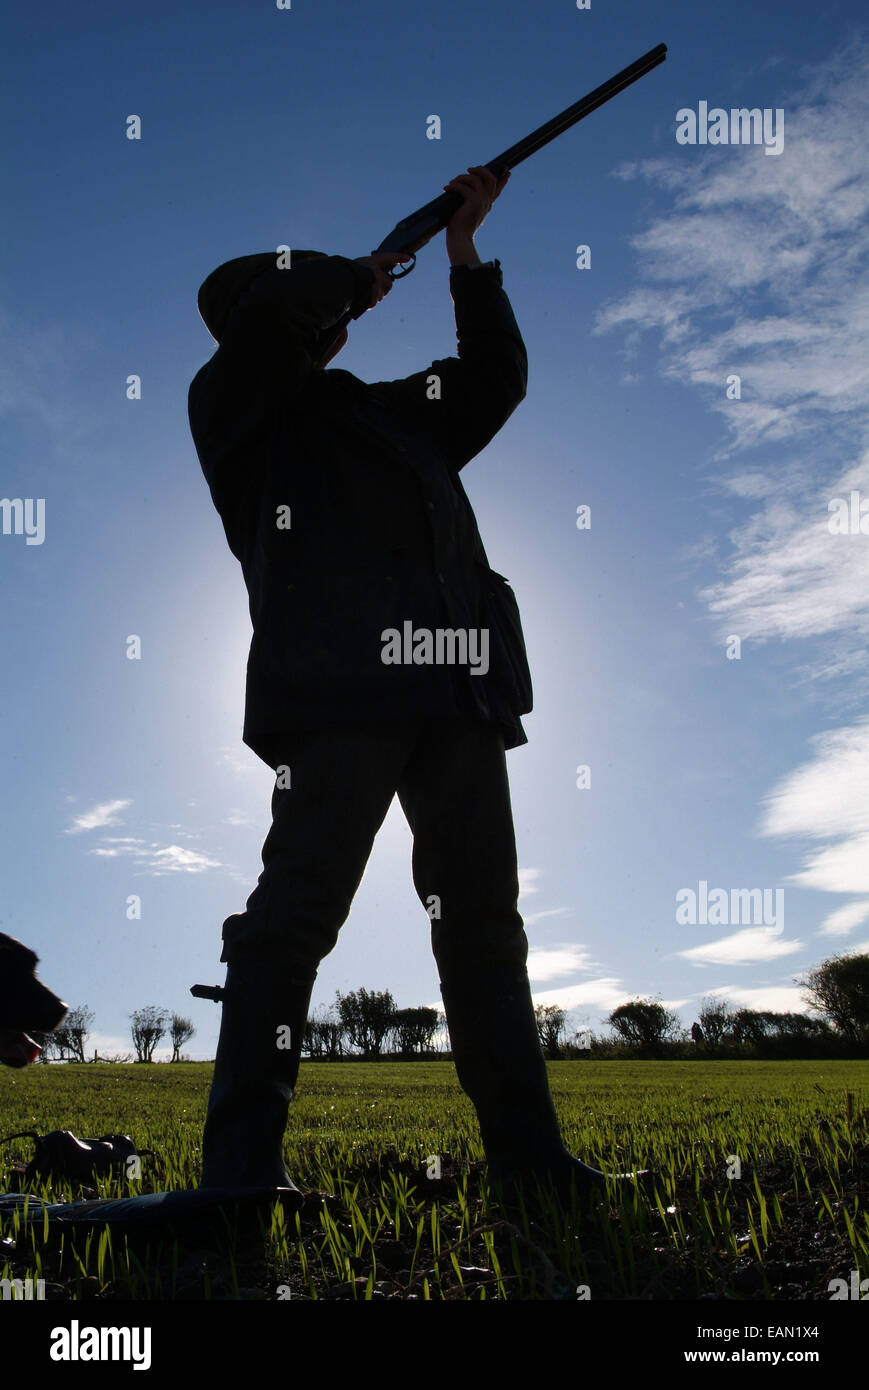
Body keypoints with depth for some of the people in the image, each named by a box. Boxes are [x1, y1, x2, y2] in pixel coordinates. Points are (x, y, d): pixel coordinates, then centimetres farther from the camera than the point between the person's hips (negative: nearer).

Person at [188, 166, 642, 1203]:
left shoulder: (394, 411, 32)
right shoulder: (234, 403, 14)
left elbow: (496, 376, 37)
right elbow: (271, 303, -3)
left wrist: (463, 247, 35)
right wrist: (360, 276, 16)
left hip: (458, 689, 7)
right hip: (340, 685, -6)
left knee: (483, 915, 4)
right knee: (300, 903, -12)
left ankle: (526, 1152, 11)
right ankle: (241, 1156, -4)